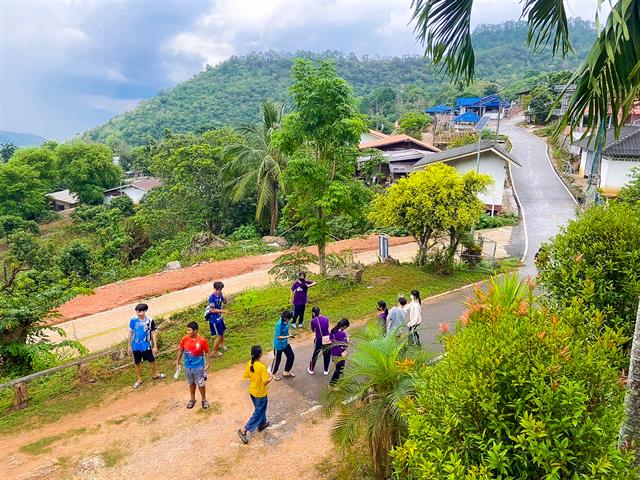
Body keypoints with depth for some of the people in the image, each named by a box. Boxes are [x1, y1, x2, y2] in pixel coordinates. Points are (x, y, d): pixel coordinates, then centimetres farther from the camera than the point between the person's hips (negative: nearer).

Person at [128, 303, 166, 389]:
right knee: (137, 363, 13)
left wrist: (155, 346, -7)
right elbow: (130, 333, -2)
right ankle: (139, 380, 31)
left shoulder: (150, 320, -16)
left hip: (146, 345, 0)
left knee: (152, 360, 16)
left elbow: (153, 333, -8)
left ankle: (156, 374, 39)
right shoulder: (133, 320, -14)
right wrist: (129, 346, 1)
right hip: (136, 346, 0)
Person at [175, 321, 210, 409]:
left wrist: (207, 364, -10)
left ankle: (204, 399, 32)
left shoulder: (202, 340, -20)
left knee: (200, 384, 9)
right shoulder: (184, 339, -12)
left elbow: (206, 352, -8)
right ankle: (192, 399, 40)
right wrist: (177, 362, 5)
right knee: (191, 383, 20)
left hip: (198, 366, -3)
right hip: (187, 366, 3)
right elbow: (181, 350, 3)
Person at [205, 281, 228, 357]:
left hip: (219, 317, 8)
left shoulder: (220, 294, -5)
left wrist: (225, 299, -15)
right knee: (219, 335, 1)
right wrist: (222, 311, -18)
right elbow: (212, 310, -23)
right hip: (214, 319, -8)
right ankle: (215, 352, 17)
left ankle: (221, 345, 51)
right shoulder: (212, 297, -27)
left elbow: (224, 303, 7)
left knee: (222, 331, 26)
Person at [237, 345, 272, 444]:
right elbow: (266, 382, -26)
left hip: (252, 391, 7)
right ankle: (244, 430, 5)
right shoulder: (262, 366, -30)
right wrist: (270, 378, -7)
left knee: (260, 409, 28)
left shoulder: (250, 363, -9)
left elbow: (246, 375, 2)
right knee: (258, 413, 8)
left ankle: (262, 424, 46)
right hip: (260, 394, -7)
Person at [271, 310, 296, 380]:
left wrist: (290, 335, -8)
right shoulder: (279, 324, -31)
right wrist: (288, 336, -30)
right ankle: (273, 373, 37)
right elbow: (278, 337, -27)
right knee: (277, 360, 12)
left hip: (285, 343, 8)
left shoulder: (286, 322, -8)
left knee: (291, 356, 14)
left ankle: (286, 372, 35)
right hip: (278, 345, -8)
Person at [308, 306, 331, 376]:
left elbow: (313, 330, 2)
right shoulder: (326, 319, -5)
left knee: (315, 355, 19)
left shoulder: (313, 321, -12)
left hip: (319, 340, -2)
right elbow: (327, 327, 5)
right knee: (327, 355, 20)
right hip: (327, 339, 2)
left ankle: (311, 370, 34)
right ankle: (326, 370, 33)